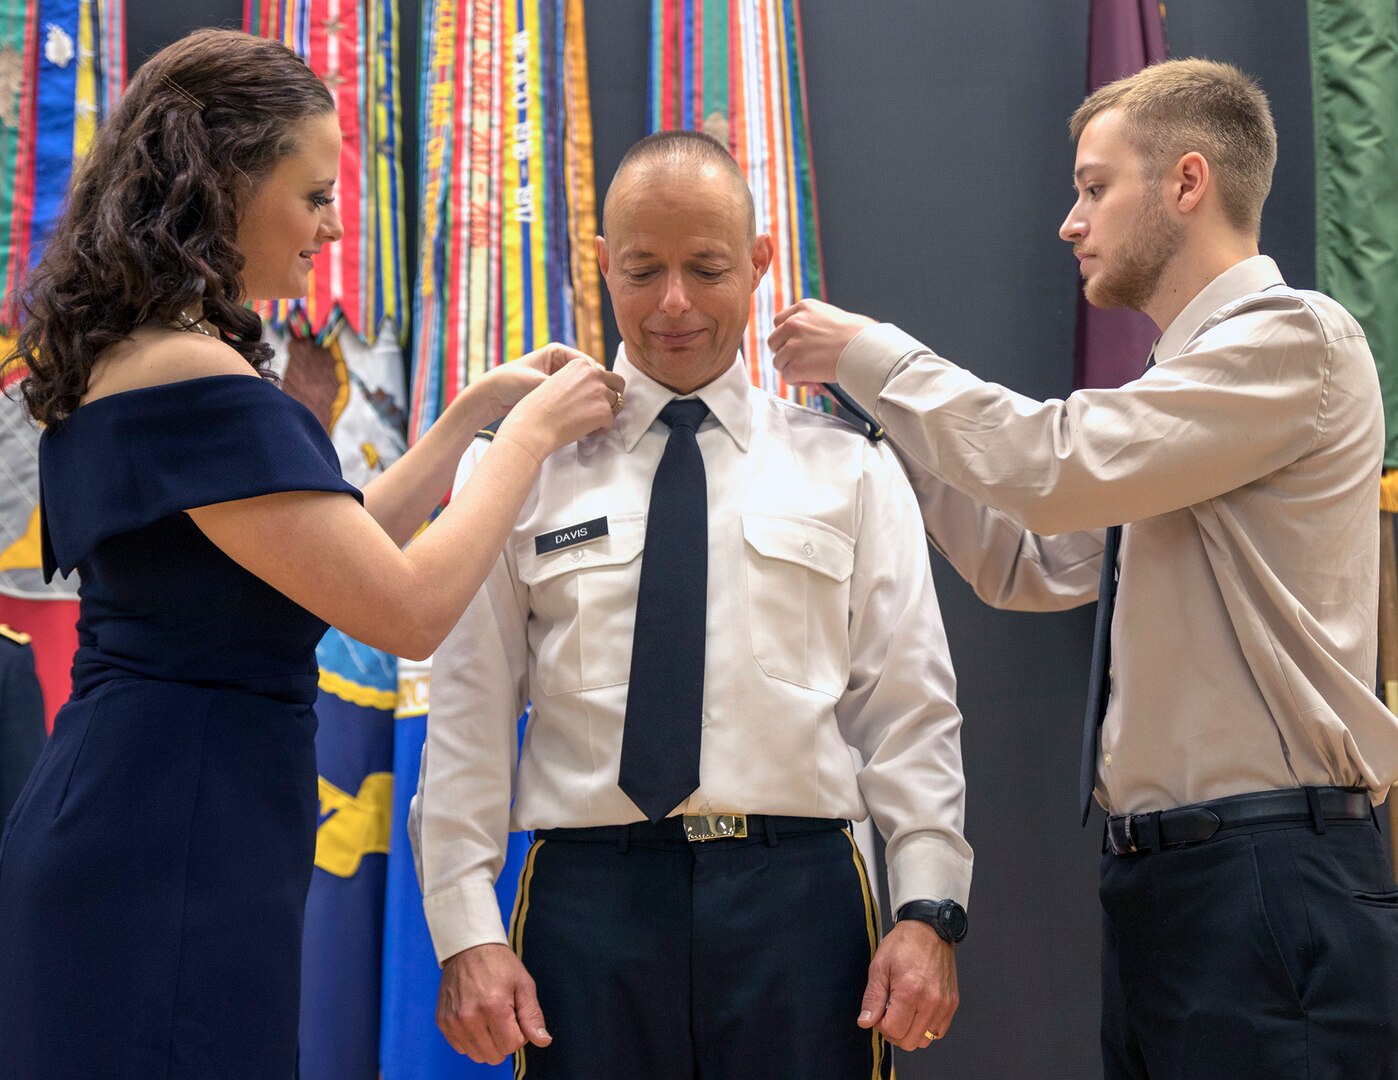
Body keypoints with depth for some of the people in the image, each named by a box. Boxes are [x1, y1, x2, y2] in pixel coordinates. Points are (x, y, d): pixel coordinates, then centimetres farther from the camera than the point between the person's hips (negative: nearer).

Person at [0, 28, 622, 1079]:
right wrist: (532, 433, -6)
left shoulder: (118, 364, 13)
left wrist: (474, 414, 16)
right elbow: (409, 608, -18)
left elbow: (334, 553, 20)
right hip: (169, 874, -10)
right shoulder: (199, 382, -18)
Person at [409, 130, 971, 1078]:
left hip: (798, 898, 1)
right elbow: (469, 715, 5)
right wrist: (467, 933, -4)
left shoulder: (848, 471, 10)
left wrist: (930, 912, -5)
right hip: (589, 895, 0)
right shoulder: (527, 468, 8)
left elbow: (909, 710, 6)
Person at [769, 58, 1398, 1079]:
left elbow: (1060, 469, -20)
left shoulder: (1293, 338, -10)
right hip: (1155, 871, 9)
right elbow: (1031, 565, 21)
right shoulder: (1182, 384, 19)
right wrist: (895, 416, 14)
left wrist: (877, 356, -8)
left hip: (1269, 881, -9)